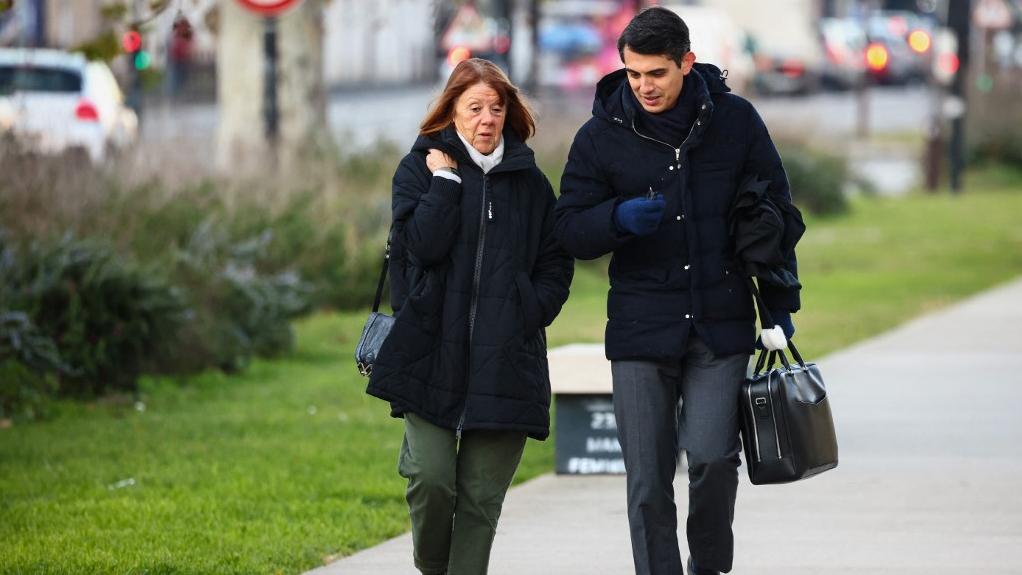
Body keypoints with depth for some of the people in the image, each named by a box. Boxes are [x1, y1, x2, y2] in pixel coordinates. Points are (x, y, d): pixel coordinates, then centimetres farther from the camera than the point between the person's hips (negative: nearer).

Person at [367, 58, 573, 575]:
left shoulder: (529, 181, 13)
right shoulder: (420, 168, 5)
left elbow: (556, 265, 14)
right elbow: (425, 244, -11)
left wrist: (528, 315, 0)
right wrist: (445, 179, -8)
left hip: (505, 359, 2)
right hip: (433, 353, -2)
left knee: (482, 492, -1)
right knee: (432, 478, -11)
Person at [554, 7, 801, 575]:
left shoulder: (734, 120, 1)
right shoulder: (601, 136, -1)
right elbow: (570, 230, 2)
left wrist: (780, 308, 9)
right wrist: (619, 217, -19)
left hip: (722, 327, -1)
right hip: (641, 332, 1)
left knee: (711, 454, -14)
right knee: (648, 483, -1)